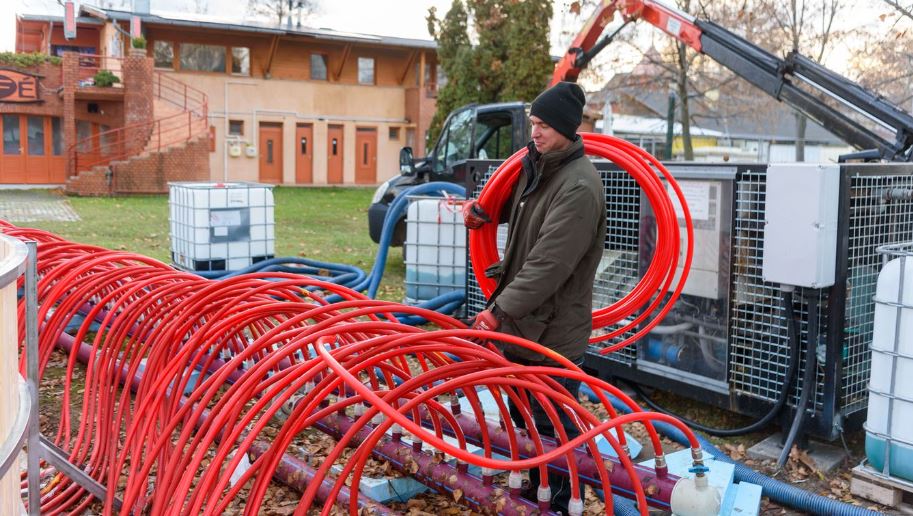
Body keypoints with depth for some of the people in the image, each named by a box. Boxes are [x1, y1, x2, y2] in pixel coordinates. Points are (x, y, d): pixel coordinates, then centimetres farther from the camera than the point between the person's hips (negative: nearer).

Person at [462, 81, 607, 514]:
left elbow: (549, 265, -26)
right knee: (523, 419, 22)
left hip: (553, 333, -9)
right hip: (521, 325, 9)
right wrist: (482, 212, 11)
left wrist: (499, 311, -24)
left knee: (552, 430, 3)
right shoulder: (536, 165, 7)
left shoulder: (579, 186, -21)